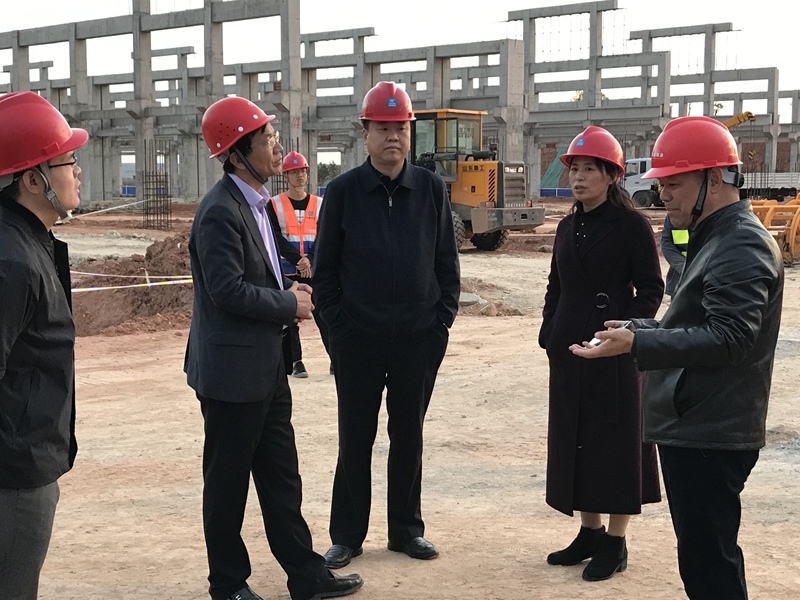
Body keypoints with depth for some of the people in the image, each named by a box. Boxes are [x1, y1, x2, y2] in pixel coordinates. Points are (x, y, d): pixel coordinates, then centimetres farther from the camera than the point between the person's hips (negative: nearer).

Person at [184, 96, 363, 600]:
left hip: (266, 367, 9)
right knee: (228, 480, 6)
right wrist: (289, 304, -12)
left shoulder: (256, 202, 11)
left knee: (281, 477, 14)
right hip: (232, 370, -9)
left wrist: (289, 288, 3)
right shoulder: (221, 212, -19)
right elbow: (227, 290, -24)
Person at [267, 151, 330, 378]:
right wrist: (298, 260, -18)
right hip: (287, 271, -1)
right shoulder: (275, 205, 1)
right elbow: (277, 239, -7)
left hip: (315, 271, 1)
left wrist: (309, 259, -17)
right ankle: (296, 362, 13)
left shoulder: (319, 204, 8)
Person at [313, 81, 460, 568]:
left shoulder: (432, 189, 3)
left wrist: (442, 319, 1)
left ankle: (407, 529, 25)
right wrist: (339, 323, -3)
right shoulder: (343, 191, -1)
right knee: (356, 438, 7)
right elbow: (325, 268, 2)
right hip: (358, 339, -1)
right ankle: (347, 535, 19)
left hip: (419, 338, 2)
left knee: (409, 436, 12)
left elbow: (447, 263, 7)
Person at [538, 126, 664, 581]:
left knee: (616, 440, 0)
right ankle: (590, 533, 24)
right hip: (569, 352, 7)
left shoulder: (632, 226, -8)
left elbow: (650, 290, -10)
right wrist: (551, 334, 7)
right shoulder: (568, 227, 11)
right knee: (574, 438, 11)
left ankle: (616, 543, 10)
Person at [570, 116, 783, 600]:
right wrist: (640, 327, 15)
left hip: (710, 437, -11)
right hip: (693, 428, 11)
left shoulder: (743, 246, -16)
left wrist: (637, 344, -31)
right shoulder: (717, 238, 18)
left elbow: (729, 337, -27)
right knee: (706, 554, 17)